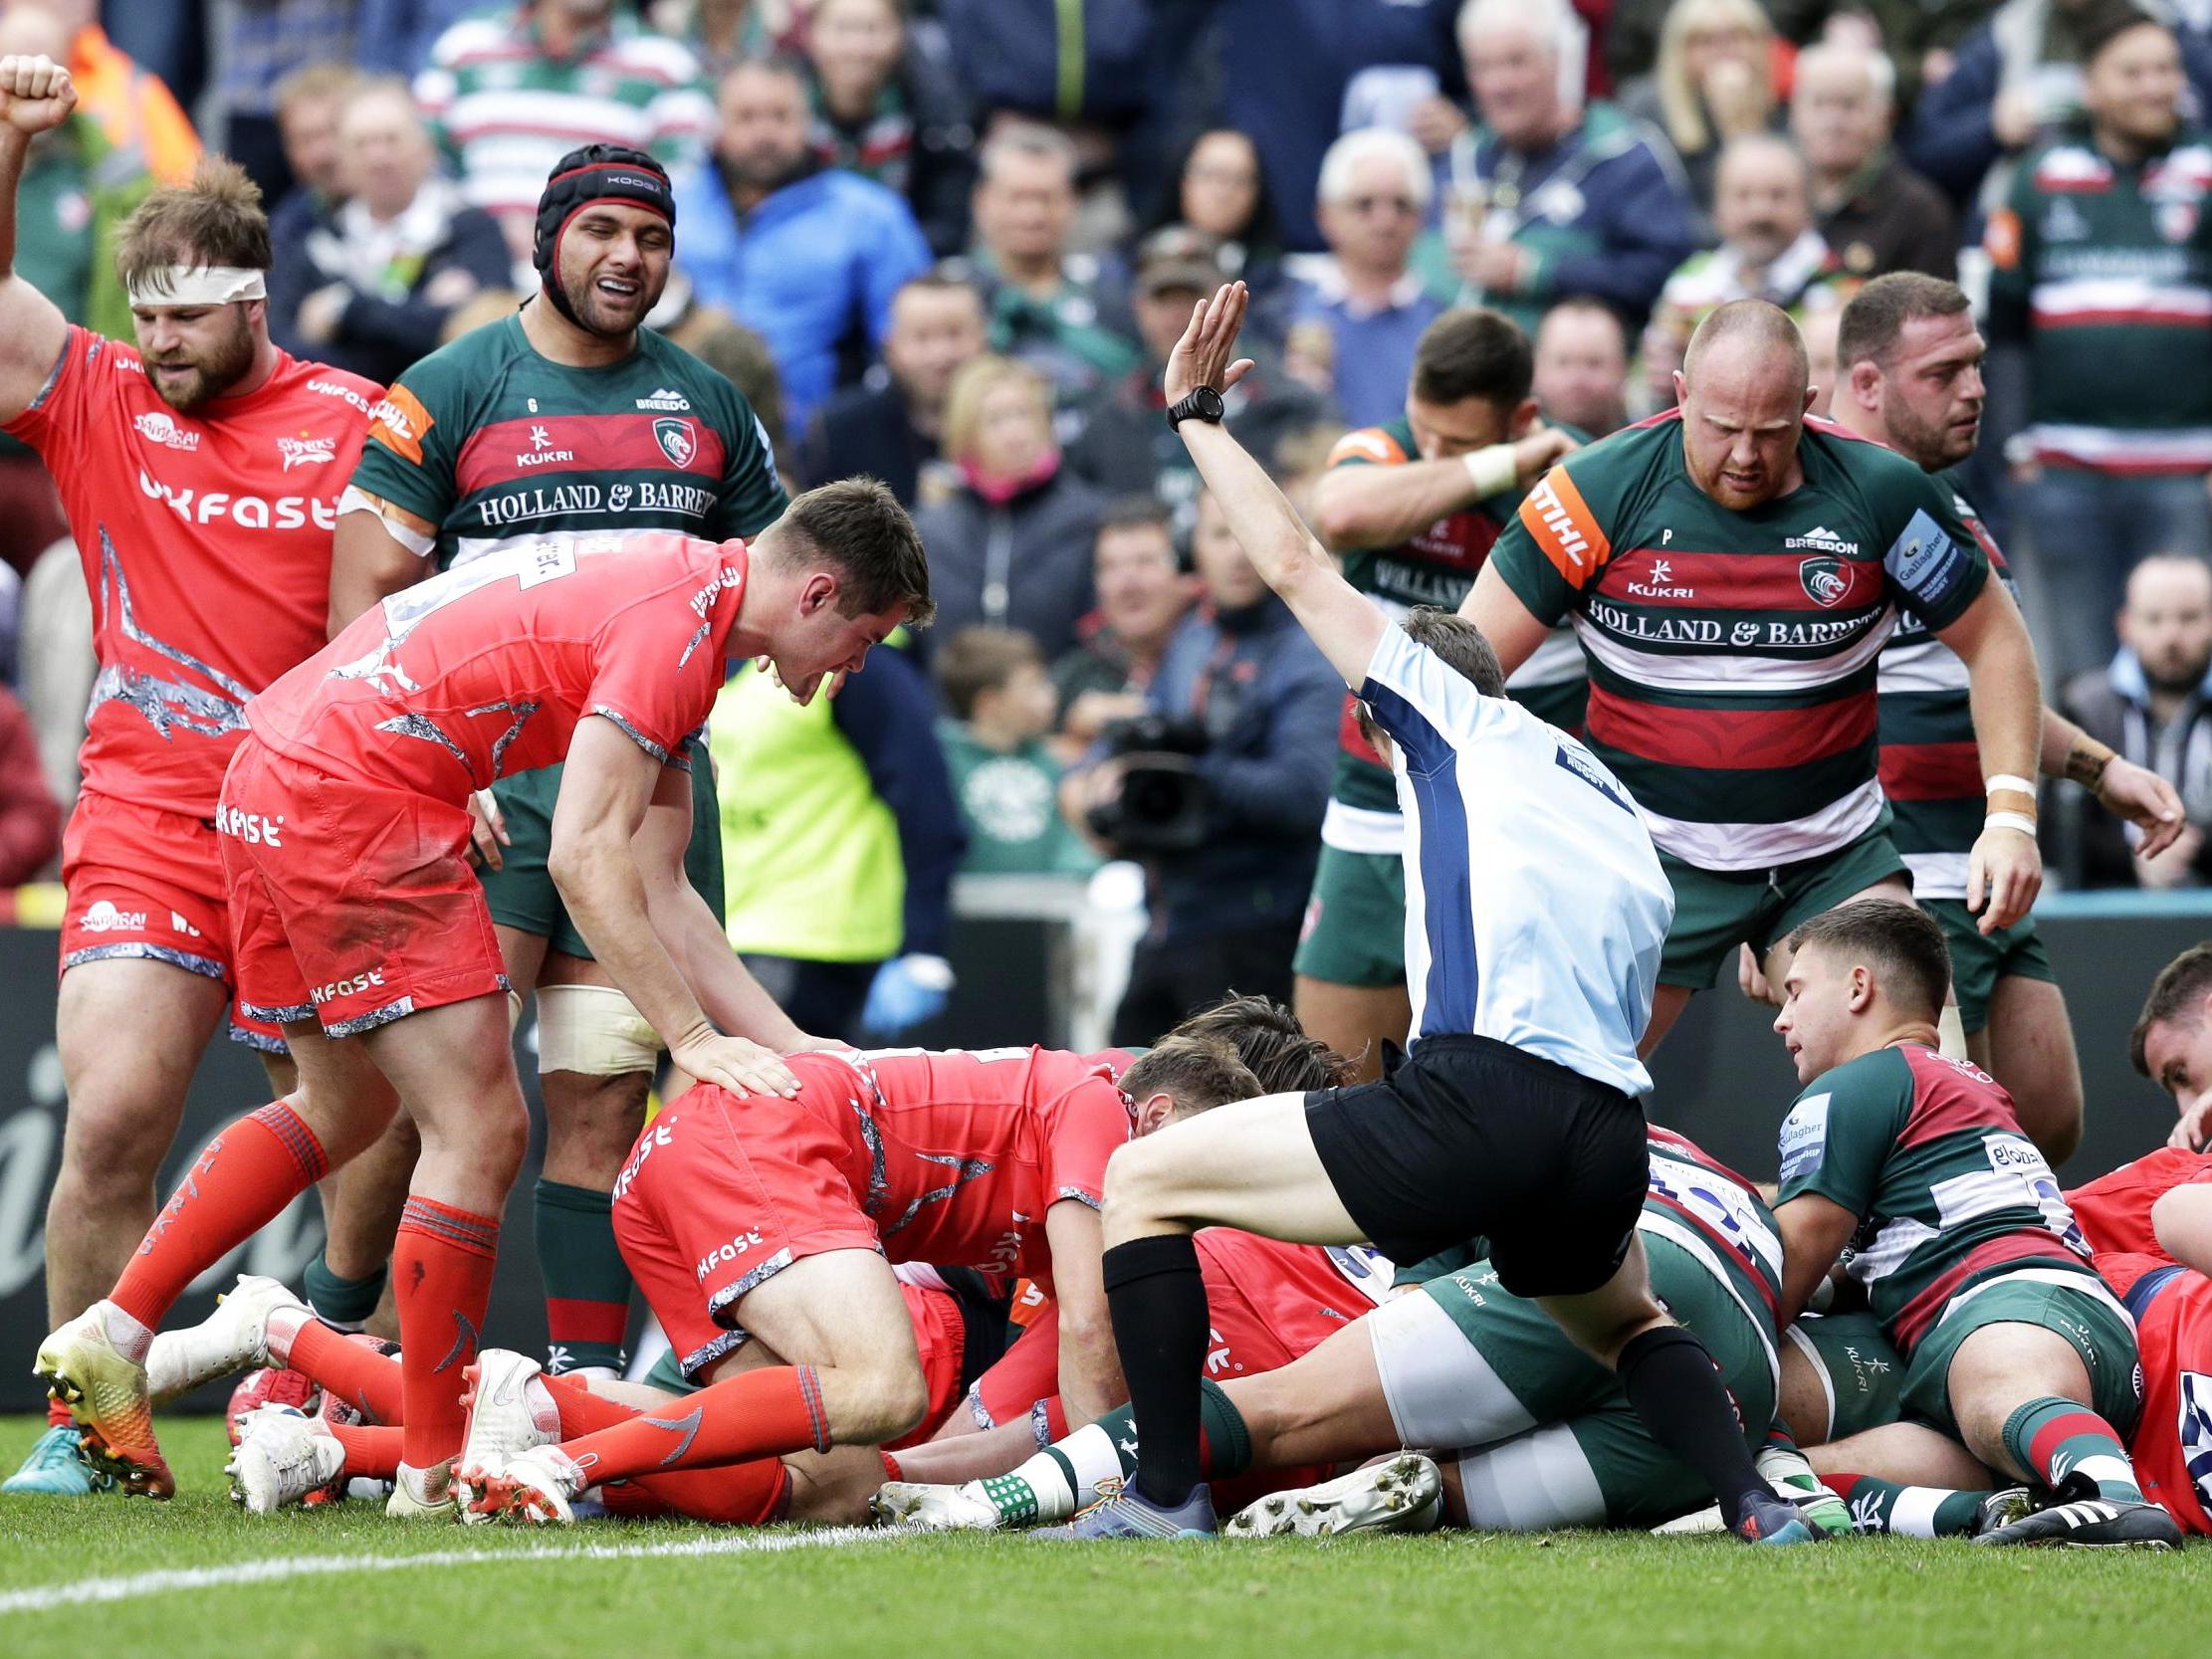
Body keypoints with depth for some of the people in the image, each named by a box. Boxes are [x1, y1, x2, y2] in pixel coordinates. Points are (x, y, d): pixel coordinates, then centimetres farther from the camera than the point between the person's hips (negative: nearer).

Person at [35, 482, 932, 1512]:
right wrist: (692, 1037, -16)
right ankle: (432, 1477, 2)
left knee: (343, 1110, 25)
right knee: (480, 1128, -4)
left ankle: (113, 1333, 25)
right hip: (355, 799, -11)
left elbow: (656, 890, 18)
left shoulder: (669, 583, 18)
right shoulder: (680, 614, -13)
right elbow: (585, 857, -19)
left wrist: (785, 1043, 13)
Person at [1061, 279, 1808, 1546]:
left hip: (1478, 1097, -7)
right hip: (1609, 1141, 7)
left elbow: (1298, 565, 14)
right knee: (1623, 1321, 37)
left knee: (1143, 1181, 6)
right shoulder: (1621, 822, 32)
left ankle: (1168, 1491, -2)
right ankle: (1756, 1501, 9)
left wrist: (1197, 416, 25)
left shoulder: (1457, 717, 15)